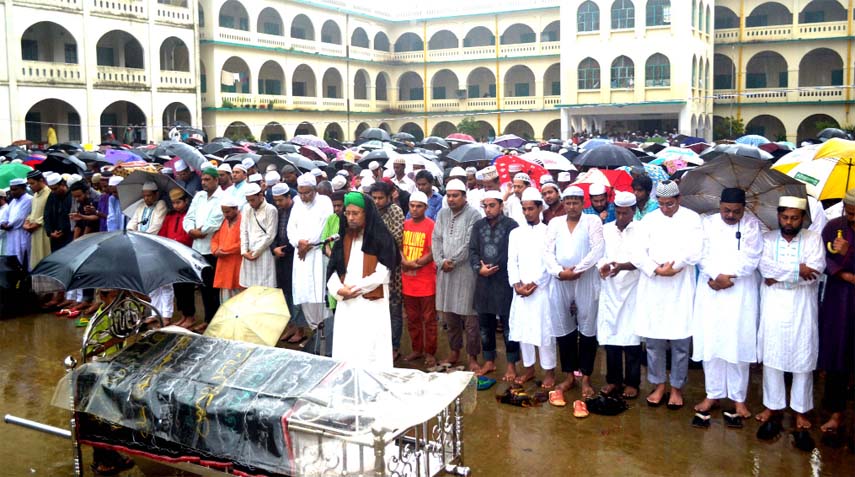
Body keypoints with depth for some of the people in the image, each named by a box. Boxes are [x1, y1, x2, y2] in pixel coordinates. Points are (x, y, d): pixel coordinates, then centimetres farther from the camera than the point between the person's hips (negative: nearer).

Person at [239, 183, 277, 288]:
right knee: (249, 288, 4)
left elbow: (270, 236, -8)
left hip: (264, 254, -5)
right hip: (249, 254, 5)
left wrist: (255, 252, -6)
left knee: (265, 288, -5)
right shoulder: (246, 208, 10)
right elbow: (243, 231, 10)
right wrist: (244, 251, 0)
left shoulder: (271, 210, -6)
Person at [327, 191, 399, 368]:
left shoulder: (382, 238, -4)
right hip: (346, 304, 5)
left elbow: (382, 273, -10)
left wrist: (355, 288, -11)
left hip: (372, 303, -5)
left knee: (371, 351, -5)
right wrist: (339, 289, -11)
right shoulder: (343, 238, 12)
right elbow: (332, 269, 8)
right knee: (344, 350, 5)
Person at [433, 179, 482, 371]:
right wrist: (441, 261, -5)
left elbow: (469, 243, -11)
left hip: (466, 271, -5)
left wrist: (452, 262, -10)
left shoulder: (473, 215, -5)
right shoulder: (442, 214, 13)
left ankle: (473, 357, 7)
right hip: (445, 271, 6)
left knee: (469, 317, -2)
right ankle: (454, 351, 27)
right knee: (449, 315, 13)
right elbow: (436, 239, 8)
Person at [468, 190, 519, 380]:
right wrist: (479, 268, -12)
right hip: (483, 282, 5)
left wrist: (492, 268, -11)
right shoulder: (478, 226, 10)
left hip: (505, 281, -5)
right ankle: (489, 361, 25)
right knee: (485, 324, 12)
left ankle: (511, 365, 12)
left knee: (508, 324, 1)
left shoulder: (511, 225, -5)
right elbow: (473, 251, 6)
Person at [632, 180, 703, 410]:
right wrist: (657, 269, -13)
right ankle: (658, 385, 20)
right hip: (653, 287, 2)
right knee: (654, 340, 6)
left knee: (680, 341, 2)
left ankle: (676, 388, 16)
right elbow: (638, 254, 0)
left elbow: (694, 252, -8)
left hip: (681, 288, -2)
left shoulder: (692, 218, 4)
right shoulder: (649, 219, 8)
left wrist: (672, 265, -8)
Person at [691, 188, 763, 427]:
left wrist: (726, 276, -13)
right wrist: (715, 276, -15)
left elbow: (751, 257, -5)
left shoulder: (752, 224, 5)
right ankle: (713, 394, 14)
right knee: (710, 343, 3)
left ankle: (738, 398, 10)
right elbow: (703, 255, 0)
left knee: (739, 344, 0)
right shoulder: (708, 223, 9)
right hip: (710, 292, 2)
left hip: (741, 293, -1)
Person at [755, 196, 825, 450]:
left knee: (803, 361, 2)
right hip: (773, 306, 1)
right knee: (771, 358, 4)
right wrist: (797, 270, -13)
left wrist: (778, 275, -11)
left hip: (802, 308, -1)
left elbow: (816, 270, -10)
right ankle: (773, 409, 15)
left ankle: (800, 414, 11)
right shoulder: (767, 238, 6)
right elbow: (765, 266, -10)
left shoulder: (814, 239, 4)